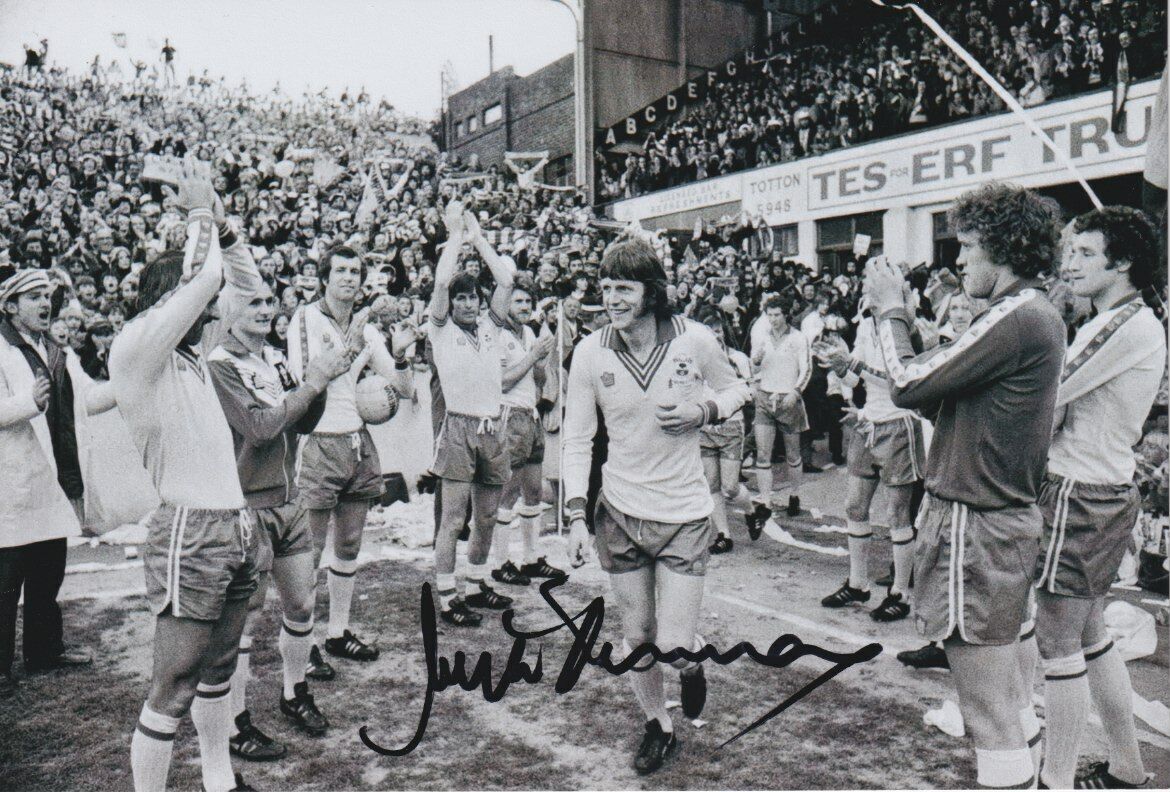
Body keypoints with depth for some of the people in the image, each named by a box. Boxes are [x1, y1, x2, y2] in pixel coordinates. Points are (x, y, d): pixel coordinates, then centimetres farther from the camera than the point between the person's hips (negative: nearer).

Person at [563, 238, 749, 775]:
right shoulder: (590, 353, -7)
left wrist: (702, 412, -12)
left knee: (673, 646, -3)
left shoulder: (695, 340, -9)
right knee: (636, 639, 13)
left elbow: (735, 389, 10)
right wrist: (576, 515, -9)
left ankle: (692, 660, 35)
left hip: (684, 513, -1)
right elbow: (577, 439, -2)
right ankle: (658, 727, 38)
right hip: (619, 513, 2)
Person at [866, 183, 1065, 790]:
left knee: (982, 674, 0)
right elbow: (939, 387, 10)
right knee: (1003, 654, 24)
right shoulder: (1038, 314, 12)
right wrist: (901, 314, 5)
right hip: (1008, 512, 11)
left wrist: (890, 309, -7)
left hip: (974, 518, -11)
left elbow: (908, 386, -21)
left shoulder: (1015, 318, -20)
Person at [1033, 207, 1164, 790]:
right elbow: (1068, 408, 15)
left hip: (1080, 496, -10)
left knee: (1058, 644, -4)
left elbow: (1046, 398, -18)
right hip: (1104, 491, 10)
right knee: (1090, 634, 18)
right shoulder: (1120, 323, 17)